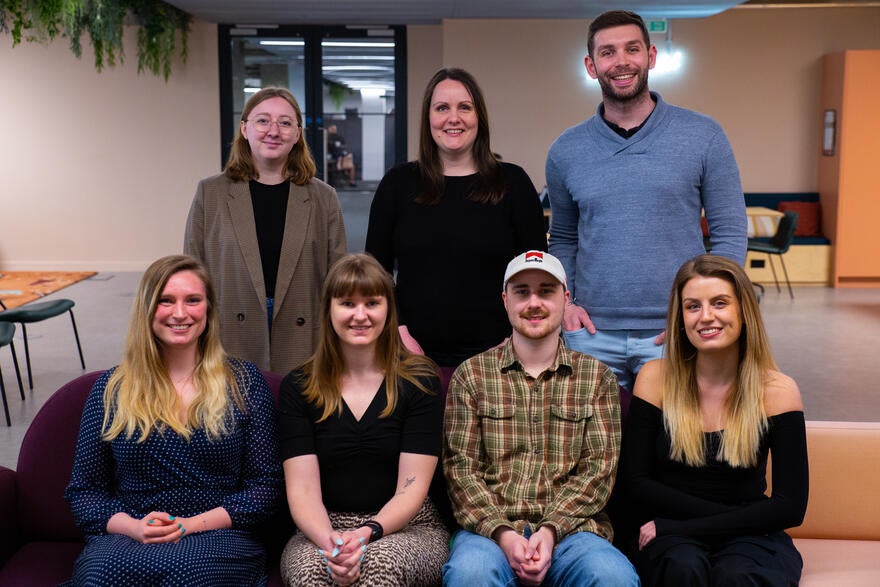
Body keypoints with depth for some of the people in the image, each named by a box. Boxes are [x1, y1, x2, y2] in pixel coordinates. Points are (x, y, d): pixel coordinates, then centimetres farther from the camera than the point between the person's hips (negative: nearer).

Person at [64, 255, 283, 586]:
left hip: (219, 537, -1)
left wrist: (194, 524, -12)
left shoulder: (243, 382, 7)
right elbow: (83, 490, 10)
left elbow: (265, 488, 3)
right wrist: (133, 526, -11)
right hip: (123, 538, 2)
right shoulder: (111, 390, 11)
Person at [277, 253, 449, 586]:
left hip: (408, 527, -1)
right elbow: (302, 490, -4)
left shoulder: (420, 381, 0)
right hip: (324, 529, 1)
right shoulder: (298, 388, 4)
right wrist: (329, 540, -24)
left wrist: (368, 533, -24)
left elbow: (412, 487, -6)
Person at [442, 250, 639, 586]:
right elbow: (460, 467, 3)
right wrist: (502, 533, -13)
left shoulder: (598, 378, 11)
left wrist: (551, 530, -12)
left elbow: (598, 469, 4)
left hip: (568, 528, 1)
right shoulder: (471, 375, 9)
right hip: (489, 528, -1)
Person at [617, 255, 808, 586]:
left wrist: (681, 525, -14)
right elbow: (633, 488, -3)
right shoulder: (655, 379, -1)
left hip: (750, 535, 0)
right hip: (670, 537, 0)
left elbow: (790, 507, -6)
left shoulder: (777, 391, -2)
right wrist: (728, 514, -12)